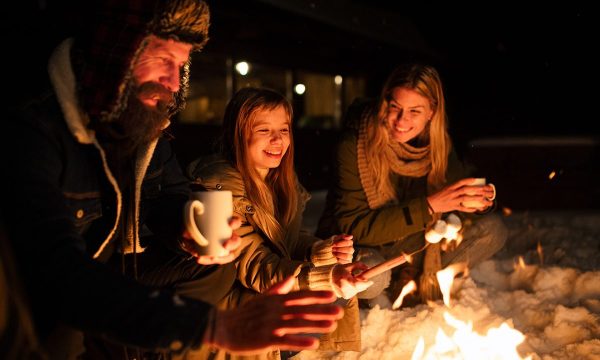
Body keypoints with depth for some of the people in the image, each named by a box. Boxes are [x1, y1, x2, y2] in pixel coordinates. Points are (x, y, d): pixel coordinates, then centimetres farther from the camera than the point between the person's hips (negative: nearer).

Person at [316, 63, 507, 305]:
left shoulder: (438, 145, -7)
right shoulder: (354, 146, -22)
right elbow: (354, 226, -27)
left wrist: (478, 201, -27)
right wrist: (429, 206, -34)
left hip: (410, 250, 5)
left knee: (492, 229, -7)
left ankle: (407, 286, -8)